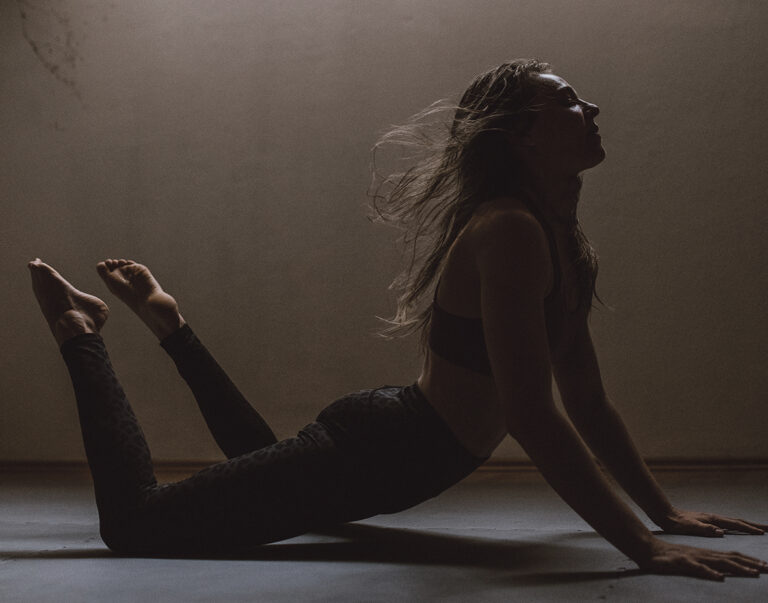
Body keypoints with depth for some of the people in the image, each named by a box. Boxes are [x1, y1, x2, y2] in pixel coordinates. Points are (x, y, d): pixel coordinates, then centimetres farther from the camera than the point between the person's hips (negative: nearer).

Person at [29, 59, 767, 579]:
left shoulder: (565, 243, 5)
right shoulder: (509, 232, -25)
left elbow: (588, 403, 11)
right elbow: (529, 413, -33)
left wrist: (664, 509, 9)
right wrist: (642, 547, -32)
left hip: (395, 448, 10)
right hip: (369, 450, -10)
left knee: (270, 474, 38)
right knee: (135, 522, -6)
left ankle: (169, 324, 43)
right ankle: (81, 332, 12)